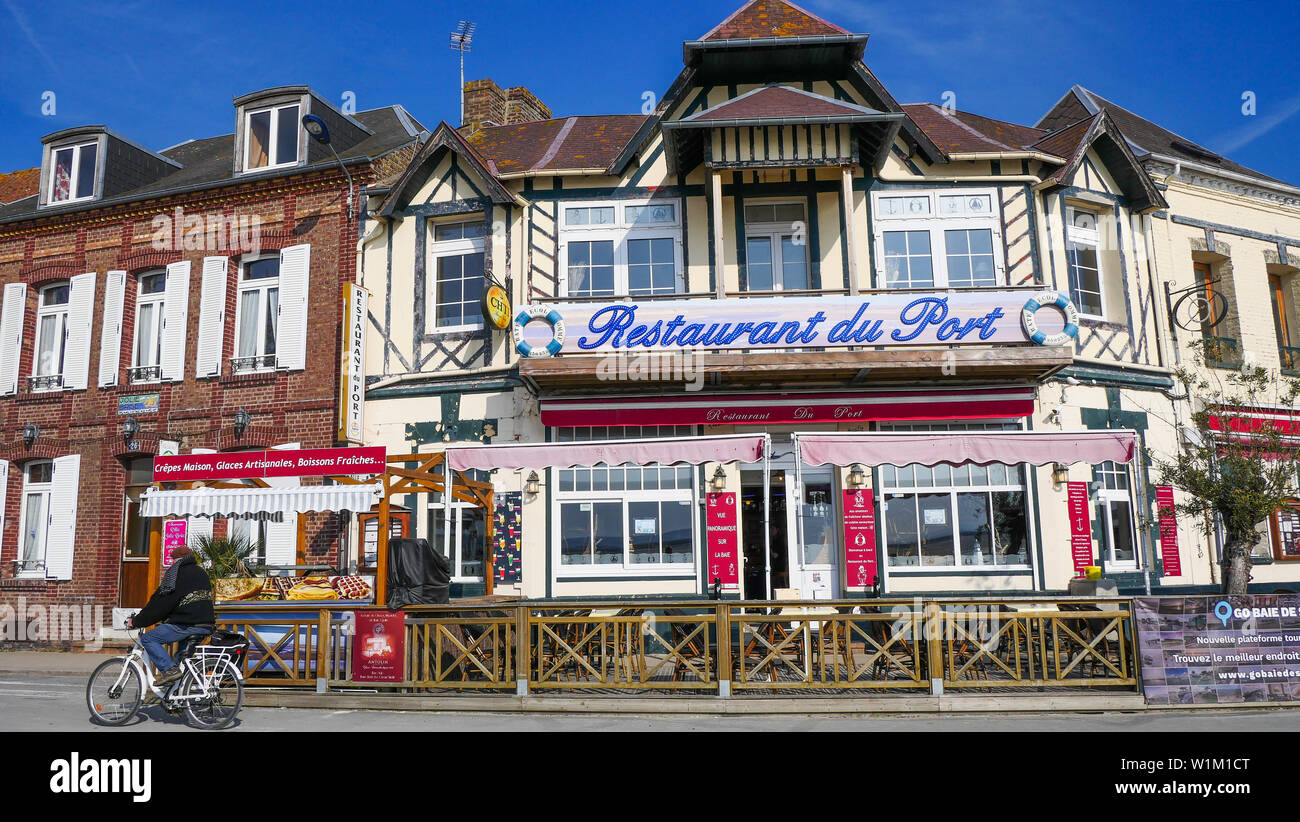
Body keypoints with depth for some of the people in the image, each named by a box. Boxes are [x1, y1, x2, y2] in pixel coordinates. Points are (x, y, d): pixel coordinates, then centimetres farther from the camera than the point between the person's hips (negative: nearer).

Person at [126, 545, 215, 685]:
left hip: (187, 625, -8)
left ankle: (169, 669, -12)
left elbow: (159, 604, -5)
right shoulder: (202, 573, 20)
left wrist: (136, 621, 5)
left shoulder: (176, 574, -4)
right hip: (206, 626, 8)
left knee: (147, 638, 0)